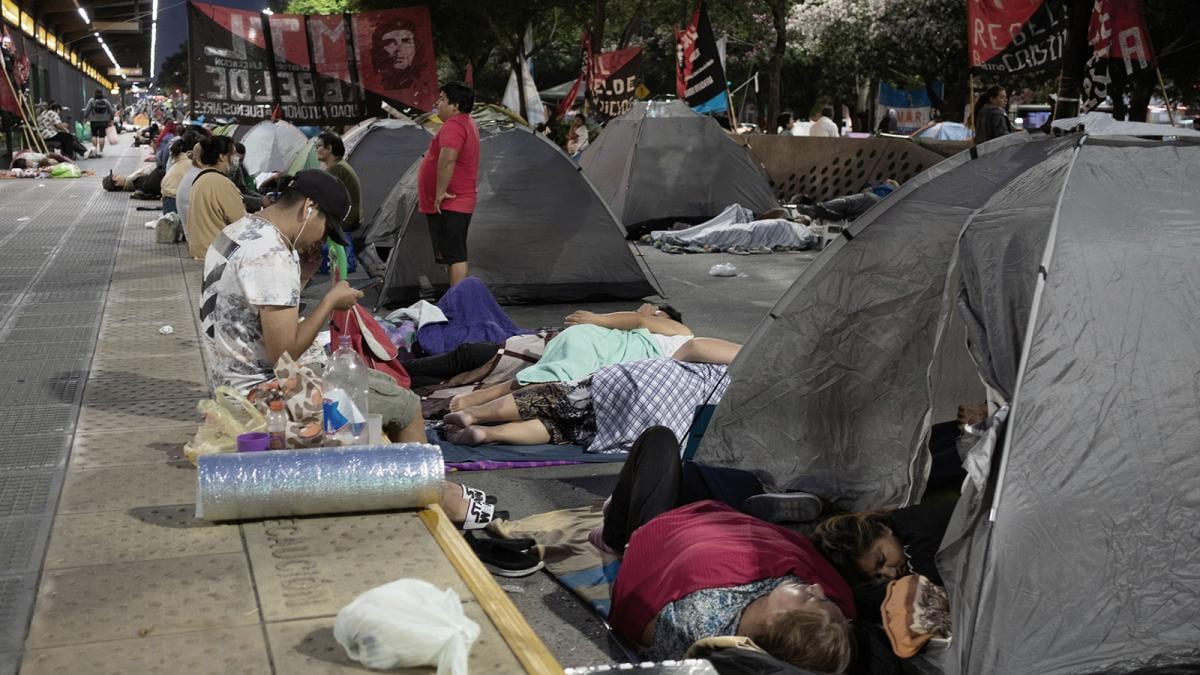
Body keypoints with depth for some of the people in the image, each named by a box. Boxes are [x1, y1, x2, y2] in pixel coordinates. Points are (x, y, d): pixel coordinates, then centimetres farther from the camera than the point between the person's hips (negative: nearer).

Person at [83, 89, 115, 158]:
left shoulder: (92, 101, -6)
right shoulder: (106, 101, 1)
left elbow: (87, 110, -8)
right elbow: (111, 111, 5)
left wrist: (85, 117, 6)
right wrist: (111, 119, 16)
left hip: (94, 121, -1)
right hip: (103, 121, 1)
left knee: (94, 135, 15)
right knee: (101, 136, 1)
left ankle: (94, 147, 2)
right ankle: (100, 151, 1)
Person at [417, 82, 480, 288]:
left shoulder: (453, 125, -16)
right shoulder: (467, 123, 18)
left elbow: (448, 158, -33)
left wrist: (440, 192, -27)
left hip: (447, 205, -11)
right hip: (460, 203, 11)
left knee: (454, 256, -11)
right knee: (455, 256, 15)